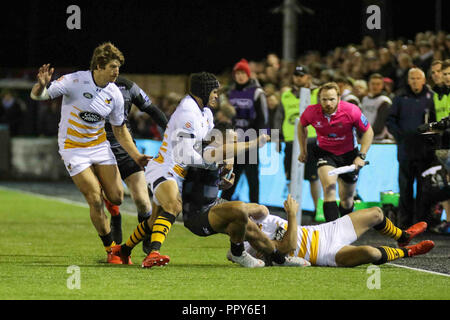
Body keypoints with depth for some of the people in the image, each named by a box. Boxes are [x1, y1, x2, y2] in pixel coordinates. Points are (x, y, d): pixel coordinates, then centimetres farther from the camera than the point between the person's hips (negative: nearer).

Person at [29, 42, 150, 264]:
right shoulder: (74, 81, -18)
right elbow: (37, 96, -19)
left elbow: (120, 130, 8)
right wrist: (42, 86, -43)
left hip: (99, 145, 4)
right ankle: (111, 249, 4)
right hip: (73, 148, -4)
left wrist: (136, 156, 0)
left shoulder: (115, 94, -5)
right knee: (95, 200, -12)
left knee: (116, 197, -6)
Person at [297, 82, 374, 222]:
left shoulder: (352, 111, -22)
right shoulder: (312, 112, -17)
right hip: (325, 152, -1)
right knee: (329, 187, -27)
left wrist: (361, 156, -15)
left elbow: (368, 131, -8)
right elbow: (301, 125, 7)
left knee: (347, 199, 9)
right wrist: (303, 150, 12)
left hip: (348, 153, 1)